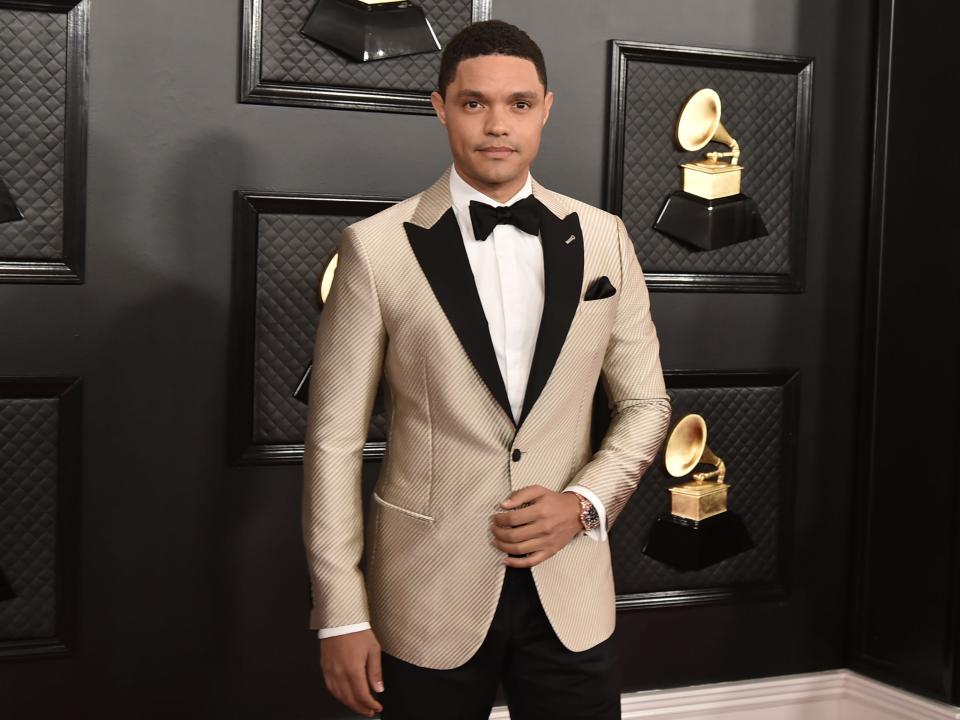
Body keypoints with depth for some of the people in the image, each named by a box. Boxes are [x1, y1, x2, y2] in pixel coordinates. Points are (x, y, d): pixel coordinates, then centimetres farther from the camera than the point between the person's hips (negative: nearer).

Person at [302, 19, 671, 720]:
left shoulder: (603, 239, 3)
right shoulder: (378, 247, -6)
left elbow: (645, 403, 10)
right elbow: (335, 438, -5)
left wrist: (584, 503, -7)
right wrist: (341, 615, -6)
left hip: (569, 589, 2)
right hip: (428, 593, -2)